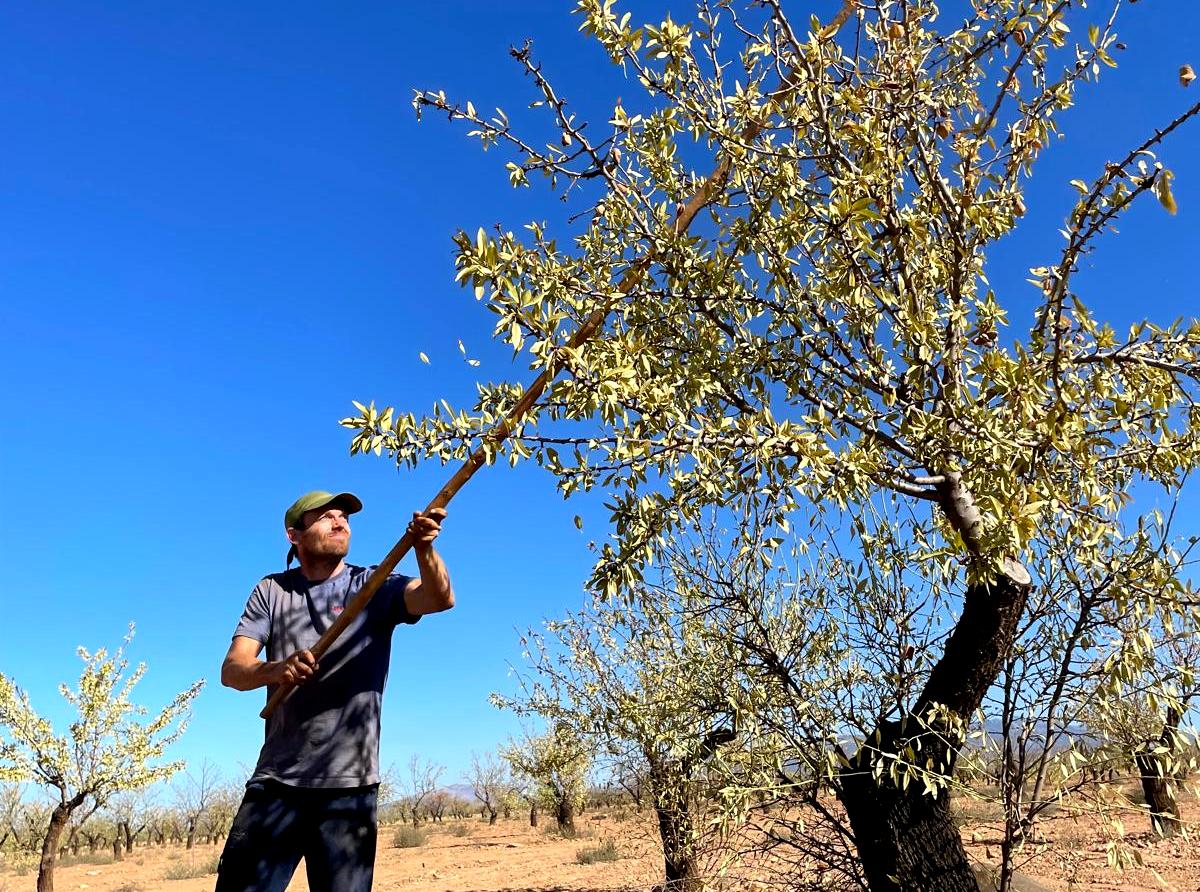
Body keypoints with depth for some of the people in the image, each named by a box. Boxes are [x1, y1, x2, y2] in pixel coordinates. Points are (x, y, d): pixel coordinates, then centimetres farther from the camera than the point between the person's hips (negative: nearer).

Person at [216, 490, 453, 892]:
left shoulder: (375, 587, 1)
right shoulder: (271, 591, 7)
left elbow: (439, 598, -18)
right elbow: (231, 670, -3)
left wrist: (423, 549, -39)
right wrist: (276, 670, -26)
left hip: (349, 786, -1)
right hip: (276, 782, 2)